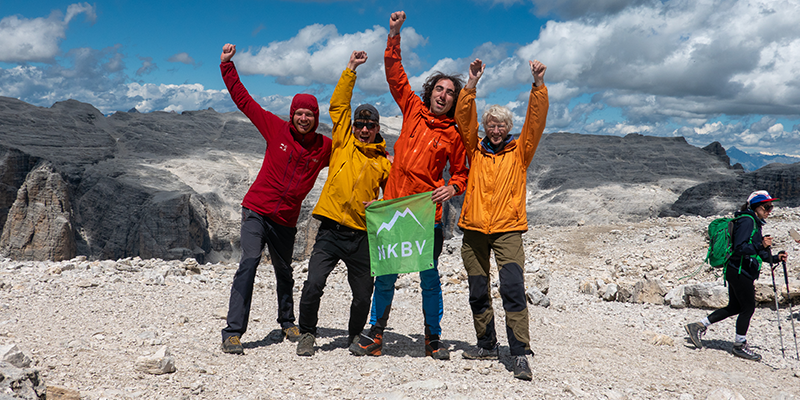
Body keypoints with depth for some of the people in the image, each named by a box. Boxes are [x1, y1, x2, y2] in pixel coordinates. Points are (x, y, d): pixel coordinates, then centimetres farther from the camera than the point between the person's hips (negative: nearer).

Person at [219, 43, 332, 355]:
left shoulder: (326, 147, 2)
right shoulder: (276, 129, -2)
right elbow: (243, 99, 3)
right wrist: (227, 65, 2)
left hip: (286, 220, 3)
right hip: (257, 211, -2)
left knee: (284, 272, 15)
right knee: (249, 262, -18)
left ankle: (287, 322, 40)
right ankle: (233, 332, -17)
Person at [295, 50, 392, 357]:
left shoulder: (383, 162, 11)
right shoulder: (343, 142, 8)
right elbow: (338, 105, 3)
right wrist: (350, 70, 2)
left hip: (362, 236, 2)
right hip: (331, 231, -1)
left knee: (363, 294, 6)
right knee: (313, 285, -13)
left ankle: (356, 336, 32)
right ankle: (307, 334, 10)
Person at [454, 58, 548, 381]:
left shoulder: (519, 151, 8)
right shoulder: (475, 150, 12)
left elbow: (536, 120, -3)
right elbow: (463, 118, 2)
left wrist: (538, 85, -14)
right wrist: (472, 83, -8)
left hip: (508, 229, -3)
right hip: (474, 229, 3)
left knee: (512, 288, -16)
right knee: (478, 292, 11)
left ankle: (520, 354, -15)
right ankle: (487, 345, 27)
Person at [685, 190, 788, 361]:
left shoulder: (755, 223, 17)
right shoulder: (747, 221, -14)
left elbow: (757, 254, 21)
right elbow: (740, 248, -23)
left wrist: (775, 257, 9)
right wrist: (761, 246, -32)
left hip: (738, 272, 10)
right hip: (740, 271, -10)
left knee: (734, 307, 14)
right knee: (748, 307, -1)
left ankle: (698, 326, 17)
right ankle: (740, 345, 13)